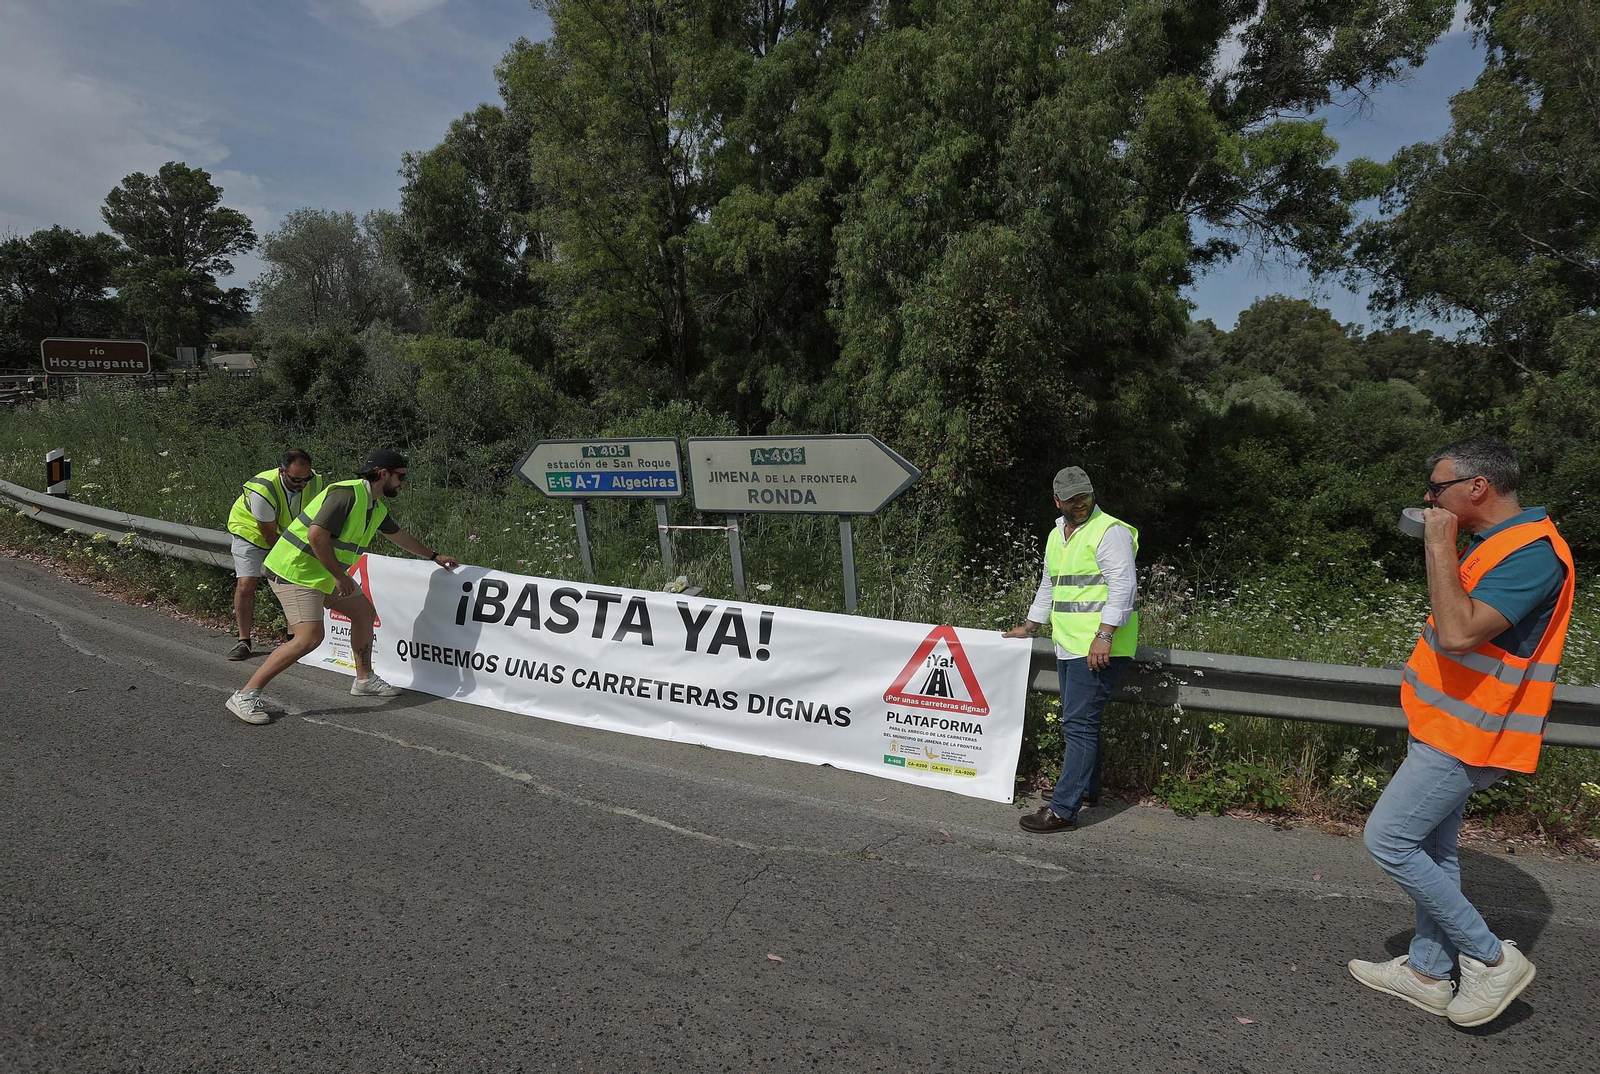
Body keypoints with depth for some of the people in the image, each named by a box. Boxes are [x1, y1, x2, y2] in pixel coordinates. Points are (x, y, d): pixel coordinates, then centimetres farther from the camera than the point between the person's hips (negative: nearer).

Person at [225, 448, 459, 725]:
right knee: (310, 636, -20)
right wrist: (340, 576, -22)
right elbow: (316, 534, -28)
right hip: (295, 570, -10)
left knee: (364, 611, 16)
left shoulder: (377, 507, 9)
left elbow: (399, 535, 27)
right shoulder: (347, 494, -22)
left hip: (325, 574, 10)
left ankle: (364, 680, 30)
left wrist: (434, 556, 38)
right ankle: (245, 696, -12)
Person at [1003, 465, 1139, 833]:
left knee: (1079, 724, -10)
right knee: (1081, 721, 17)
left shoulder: (1110, 531, -10)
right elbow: (1048, 587, 30)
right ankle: (1087, 791, 32)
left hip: (1100, 649, -9)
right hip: (1069, 647, 9)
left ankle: (1063, 810, -7)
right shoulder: (1056, 536, 18)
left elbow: (1123, 585, -19)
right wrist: (1030, 626, 31)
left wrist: (1104, 636, -25)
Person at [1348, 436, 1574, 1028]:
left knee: (1388, 839, -5)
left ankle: (1492, 958, 9)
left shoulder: (1532, 552, -21)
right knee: (1433, 848, 16)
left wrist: (1439, 545, -26)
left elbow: (1459, 633, -32)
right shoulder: (1493, 541, 11)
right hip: (1449, 727, 10)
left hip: (1463, 736, -10)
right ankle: (1428, 973, 28)